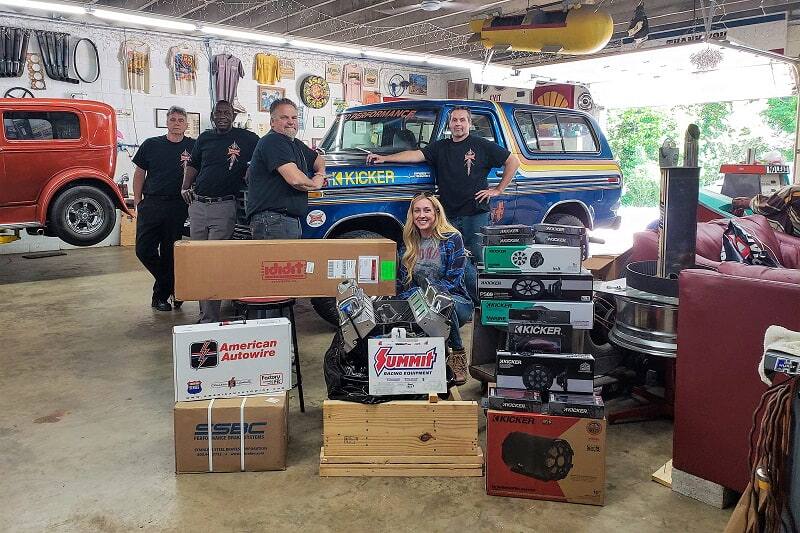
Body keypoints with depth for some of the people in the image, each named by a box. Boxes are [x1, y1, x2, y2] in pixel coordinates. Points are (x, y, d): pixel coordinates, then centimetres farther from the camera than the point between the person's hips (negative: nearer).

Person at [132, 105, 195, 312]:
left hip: (178, 207, -2)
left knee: (169, 253, 3)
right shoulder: (151, 145, 7)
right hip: (150, 204, 2)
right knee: (144, 250, -1)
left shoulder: (193, 147, 3)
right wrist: (137, 201, 6)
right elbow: (139, 173, 11)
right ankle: (173, 285, 19)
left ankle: (161, 295, 18)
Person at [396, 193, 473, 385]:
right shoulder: (408, 243, 9)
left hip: (456, 302, -3)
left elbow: (453, 280, -11)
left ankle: (458, 355, -19)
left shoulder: (452, 238, -4)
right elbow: (402, 283, 7)